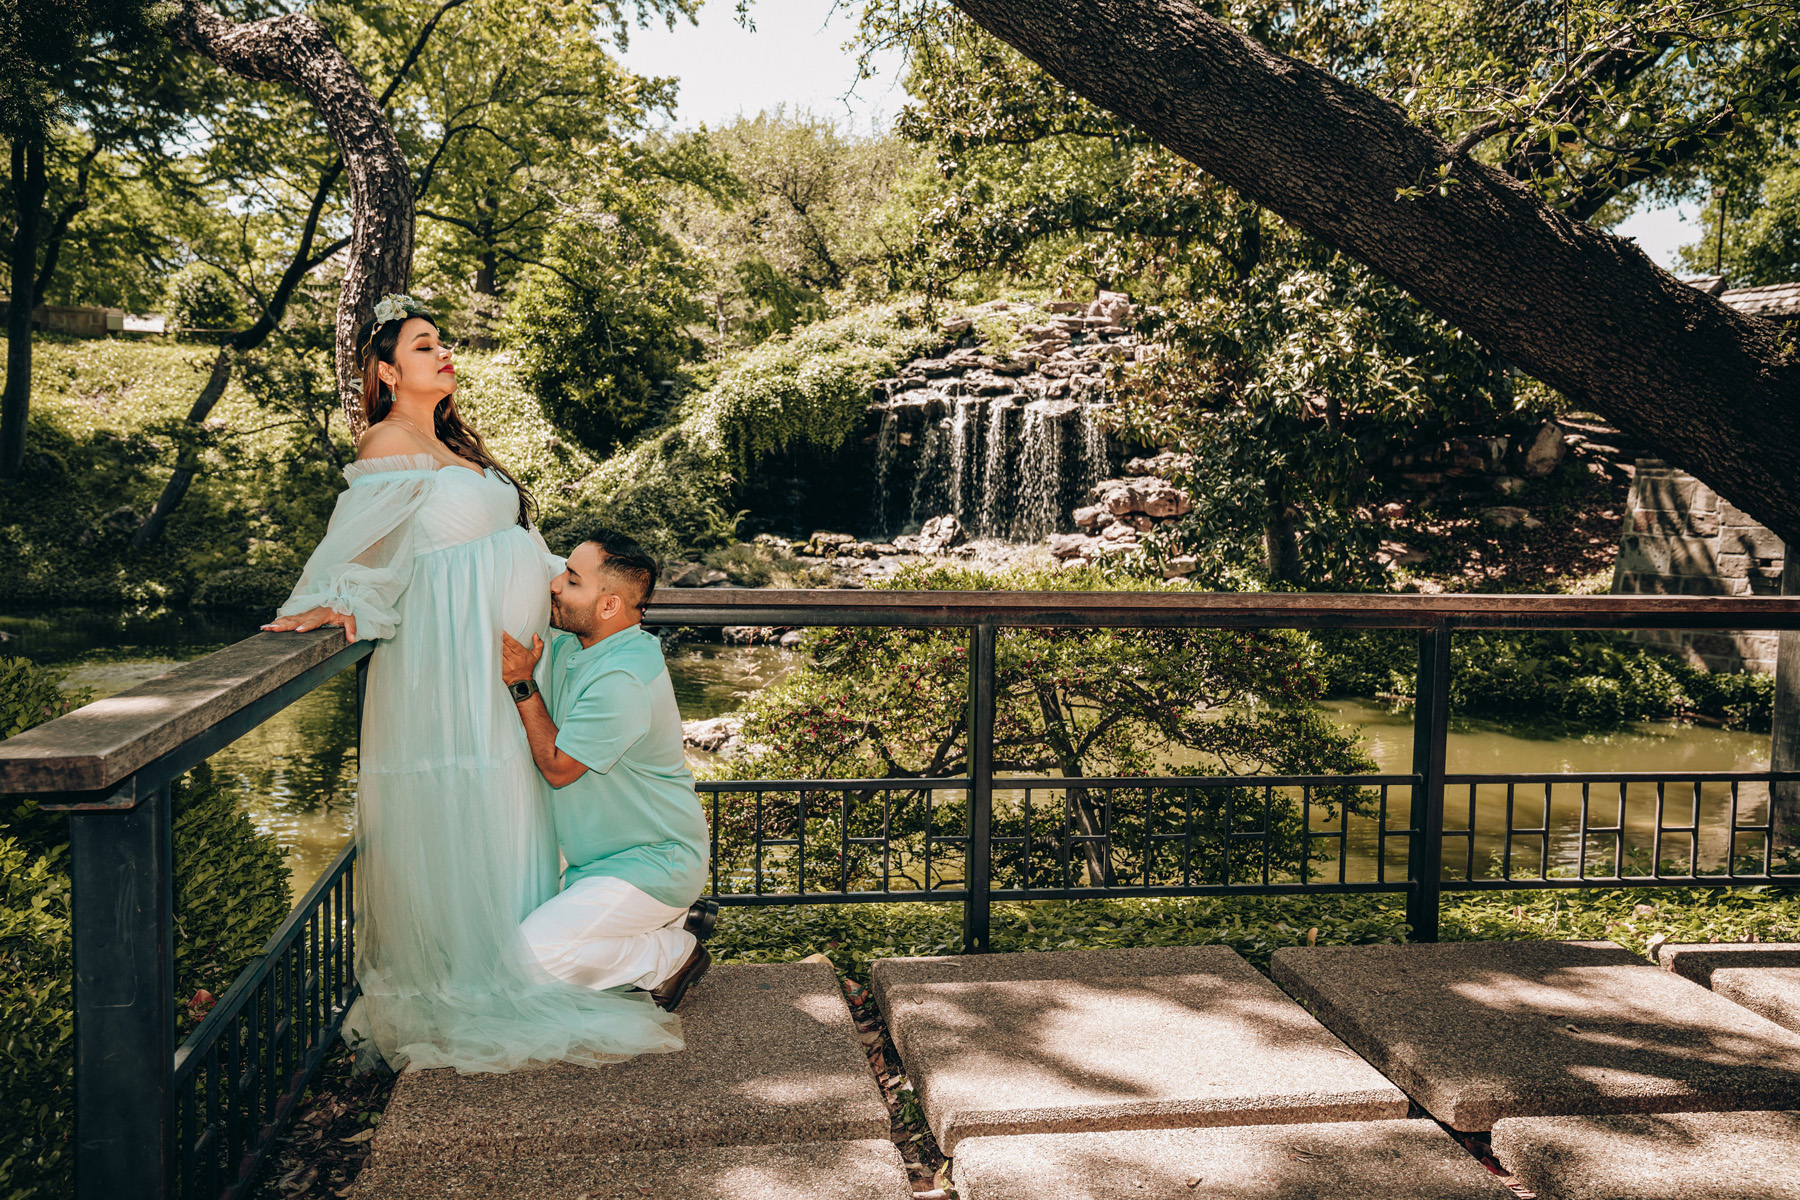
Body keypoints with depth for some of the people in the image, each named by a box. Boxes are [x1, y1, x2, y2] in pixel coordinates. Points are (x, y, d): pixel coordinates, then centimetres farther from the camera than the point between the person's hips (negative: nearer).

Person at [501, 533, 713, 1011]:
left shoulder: (622, 680, -28)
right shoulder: (571, 647, 2)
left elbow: (557, 766, -17)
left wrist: (523, 684, -18)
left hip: (654, 862, -10)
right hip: (601, 856, 10)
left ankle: (673, 955, 2)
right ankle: (669, 919, 14)